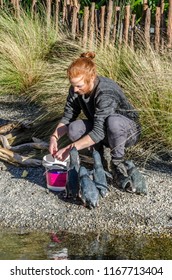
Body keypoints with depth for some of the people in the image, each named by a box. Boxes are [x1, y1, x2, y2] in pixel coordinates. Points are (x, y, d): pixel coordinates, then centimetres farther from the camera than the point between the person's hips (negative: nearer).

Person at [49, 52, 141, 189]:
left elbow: (98, 132, -38)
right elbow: (68, 117, -5)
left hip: (128, 131, -6)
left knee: (113, 121, -41)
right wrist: (55, 137, -23)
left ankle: (118, 162, -17)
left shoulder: (106, 93, -33)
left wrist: (69, 149, -38)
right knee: (74, 129, -24)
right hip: (101, 127, 6)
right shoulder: (75, 90, -12)